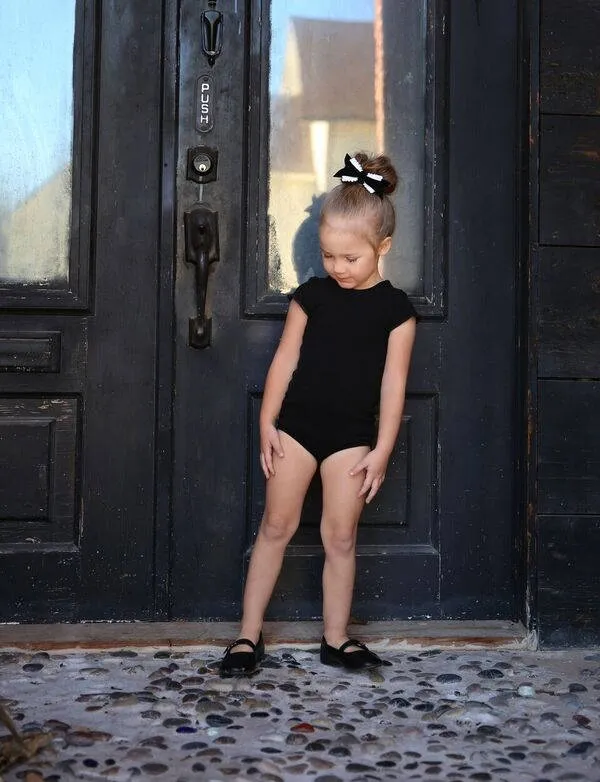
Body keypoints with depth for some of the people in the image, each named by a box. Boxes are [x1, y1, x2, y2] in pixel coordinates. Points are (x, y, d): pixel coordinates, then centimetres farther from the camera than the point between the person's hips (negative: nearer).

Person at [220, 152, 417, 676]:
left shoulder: (395, 308, -3)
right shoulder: (312, 295, 2)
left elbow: (393, 381, -4)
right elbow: (285, 360, 4)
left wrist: (382, 449, -6)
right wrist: (267, 423, -1)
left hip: (352, 434, -1)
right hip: (297, 423, 1)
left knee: (341, 537, 4)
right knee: (277, 525, 6)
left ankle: (336, 640, 17)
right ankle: (249, 635, 13)